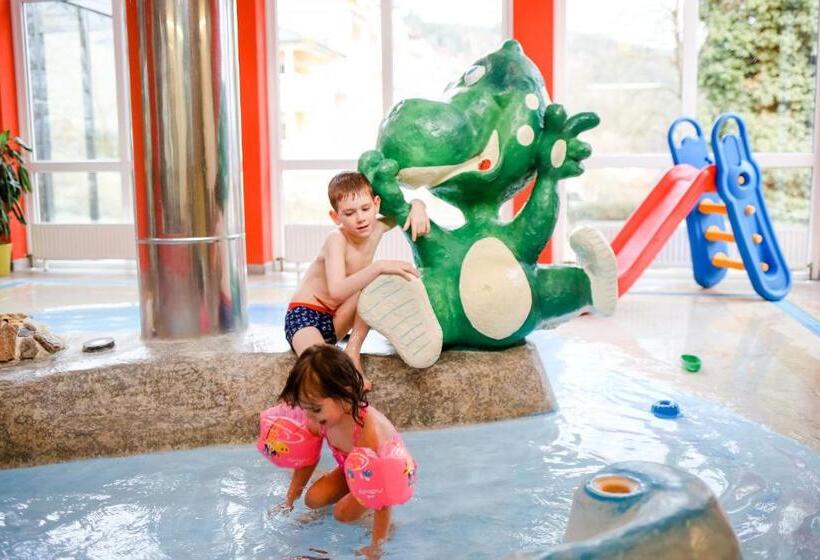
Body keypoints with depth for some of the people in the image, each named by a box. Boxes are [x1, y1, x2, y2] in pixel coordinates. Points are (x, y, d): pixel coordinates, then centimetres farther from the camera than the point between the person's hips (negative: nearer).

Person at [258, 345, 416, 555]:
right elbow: (305, 460, -3)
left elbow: (383, 497, -37)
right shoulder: (317, 419, -25)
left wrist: (376, 545, -31)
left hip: (386, 474, -6)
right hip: (350, 469, 6)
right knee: (313, 499, -7)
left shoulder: (370, 431, -45)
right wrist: (289, 500, 8)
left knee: (344, 513, -19)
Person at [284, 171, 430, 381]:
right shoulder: (337, 240, -24)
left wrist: (417, 207, -11)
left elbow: (407, 203, 13)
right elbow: (337, 291, -39)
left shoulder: (376, 228, -4)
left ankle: (353, 352, -14)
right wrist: (379, 266, -46)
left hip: (337, 321, 9)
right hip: (305, 316, -8)